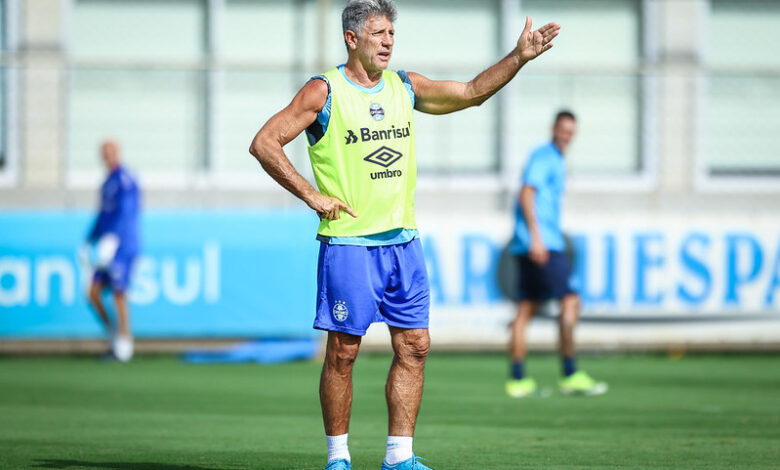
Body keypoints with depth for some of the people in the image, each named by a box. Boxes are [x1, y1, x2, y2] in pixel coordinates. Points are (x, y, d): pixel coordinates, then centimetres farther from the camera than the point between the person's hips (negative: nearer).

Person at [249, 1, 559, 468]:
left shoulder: (405, 87, 11)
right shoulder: (324, 92, -6)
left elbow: (471, 92, 15)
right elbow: (264, 143, -8)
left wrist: (519, 57, 3)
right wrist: (311, 195, -12)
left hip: (403, 241, 6)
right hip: (349, 242, -6)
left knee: (414, 346, 2)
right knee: (344, 351, -3)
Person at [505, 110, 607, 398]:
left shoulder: (555, 160, 22)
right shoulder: (543, 156, -7)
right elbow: (526, 194, -18)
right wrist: (536, 236, -25)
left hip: (542, 244, 10)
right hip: (542, 243, -10)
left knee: (526, 308, 7)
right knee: (570, 301, -12)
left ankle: (517, 380, 6)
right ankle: (570, 375, -14)